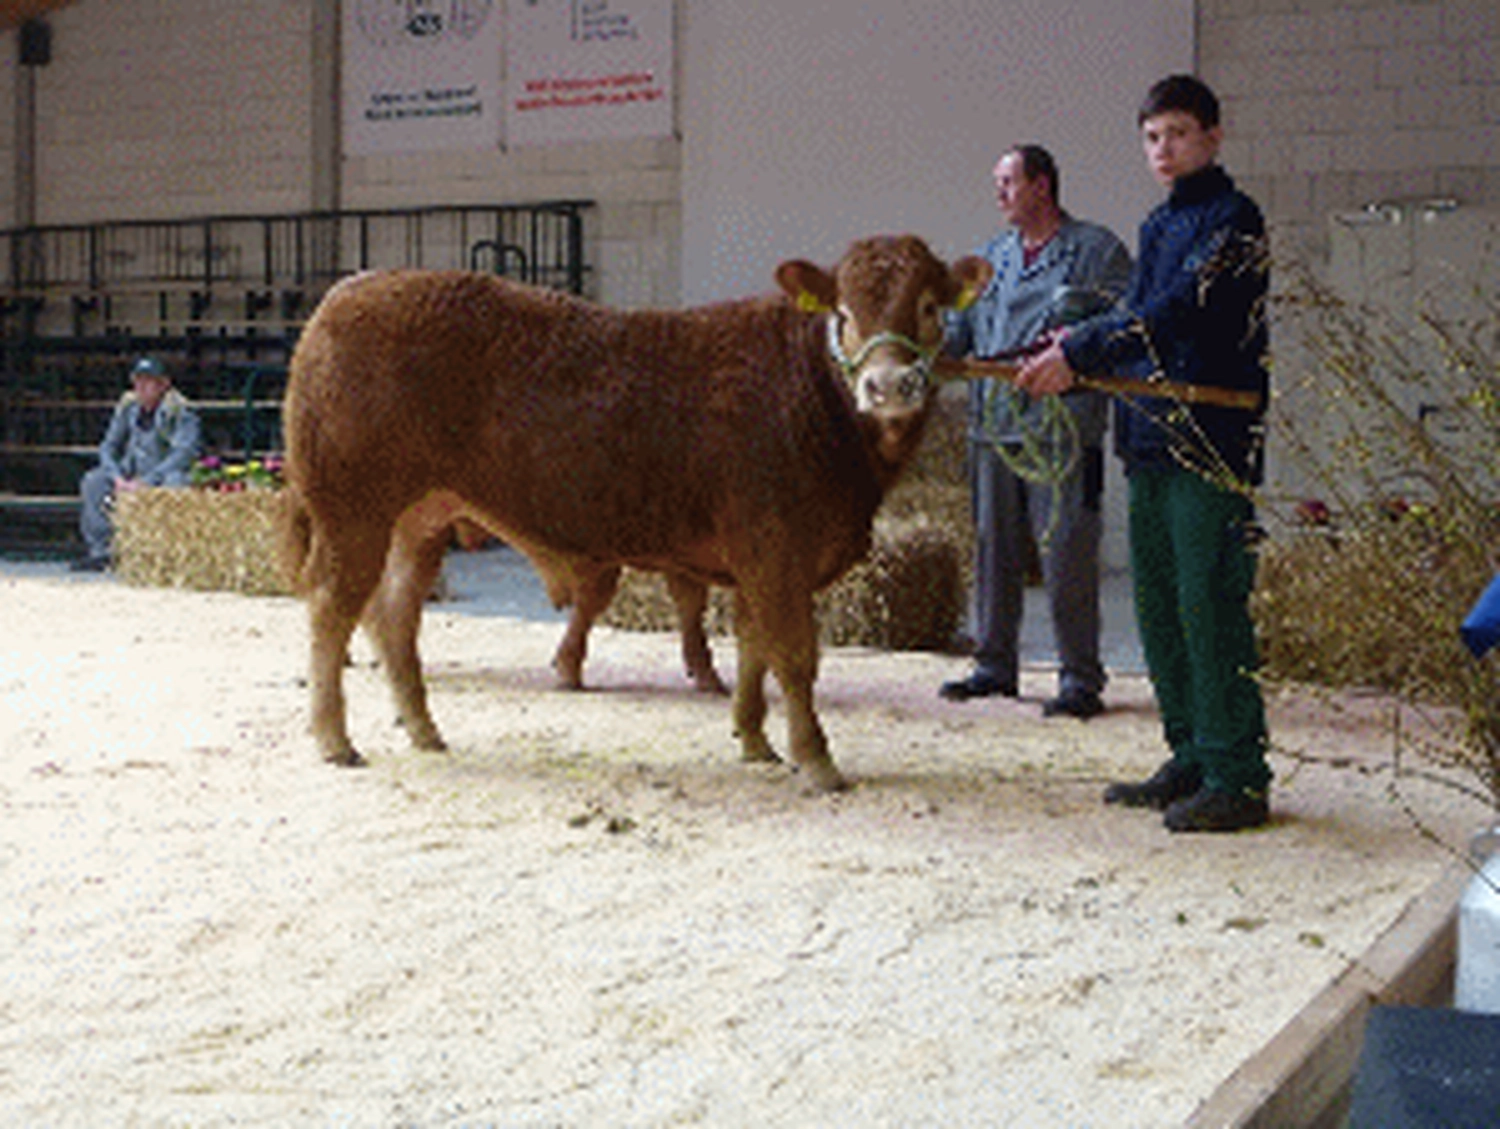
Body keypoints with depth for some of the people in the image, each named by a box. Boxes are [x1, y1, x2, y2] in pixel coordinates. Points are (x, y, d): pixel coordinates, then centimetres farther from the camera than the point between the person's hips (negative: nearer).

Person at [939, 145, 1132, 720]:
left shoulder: (1097, 250, 2)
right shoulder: (991, 256, 20)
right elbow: (959, 329, 18)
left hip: (1063, 428, -6)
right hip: (991, 425, 6)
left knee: (1067, 553, -6)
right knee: (993, 546, 10)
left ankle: (1080, 677, 2)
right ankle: (995, 665, 22)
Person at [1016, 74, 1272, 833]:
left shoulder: (1233, 221, -7)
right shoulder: (1158, 226, 19)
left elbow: (1180, 311, -20)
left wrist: (1079, 353, -24)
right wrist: (1077, 349, 1)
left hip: (1211, 443, -9)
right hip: (1150, 441, 9)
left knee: (1211, 607, -8)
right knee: (1159, 607, 12)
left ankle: (1238, 778, -2)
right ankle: (1192, 759, 22)